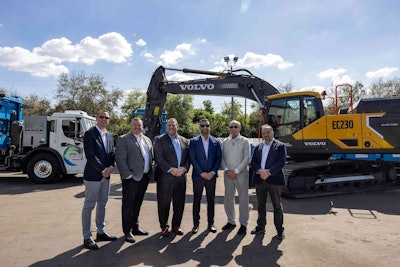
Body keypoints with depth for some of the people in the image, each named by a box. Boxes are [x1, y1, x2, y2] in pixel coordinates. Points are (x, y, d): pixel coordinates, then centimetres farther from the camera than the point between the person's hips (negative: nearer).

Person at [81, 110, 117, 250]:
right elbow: (90, 156, -16)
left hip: (106, 175, 7)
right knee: (89, 206, 2)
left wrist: (110, 167, -5)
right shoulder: (89, 134, -9)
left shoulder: (109, 135, 13)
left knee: (102, 204, 15)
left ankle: (101, 232, 28)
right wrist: (103, 170, -16)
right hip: (93, 175, -7)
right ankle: (87, 237, 12)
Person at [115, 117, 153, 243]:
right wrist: (128, 175, -17)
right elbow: (120, 159, -12)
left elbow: (151, 157, 16)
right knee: (128, 205, 4)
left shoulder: (147, 140, 14)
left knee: (137, 204, 17)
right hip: (131, 178, -6)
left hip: (144, 177, 6)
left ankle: (135, 227, 31)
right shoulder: (123, 139, -6)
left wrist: (150, 173, 7)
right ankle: (127, 232, 16)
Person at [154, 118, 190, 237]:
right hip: (165, 177, -3)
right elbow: (158, 157, -10)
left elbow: (188, 157, 10)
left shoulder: (185, 141, 12)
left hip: (181, 177, 4)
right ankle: (164, 226, 23)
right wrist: (171, 169, -16)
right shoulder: (159, 140, 0)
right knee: (164, 203, 6)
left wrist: (184, 168, -8)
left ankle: (176, 225, 27)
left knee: (179, 203, 10)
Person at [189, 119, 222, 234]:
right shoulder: (193, 141, 0)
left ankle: (210, 224, 22)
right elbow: (192, 158, -5)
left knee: (211, 200, 9)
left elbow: (219, 158, 3)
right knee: (196, 200, 6)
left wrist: (213, 172, -9)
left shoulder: (216, 142, 5)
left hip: (211, 176, 2)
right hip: (198, 176, -1)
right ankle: (196, 224, 18)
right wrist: (201, 173, -12)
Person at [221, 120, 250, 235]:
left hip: (241, 174, -3)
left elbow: (246, 158, -6)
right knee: (228, 198, 10)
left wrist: (236, 171, -12)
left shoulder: (244, 141, 0)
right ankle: (231, 221, 25)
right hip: (228, 174, 4)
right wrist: (226, 170, -6)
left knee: (243, 199, 2)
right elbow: (222, 158, 8)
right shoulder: (225, 142, 10)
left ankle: (243, 224, 13)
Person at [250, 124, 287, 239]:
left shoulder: (280, 146, 0)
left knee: (277, 206, 3)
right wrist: (259, 170, -13)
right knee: (261, 205, 14)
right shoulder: (258, 147, 13)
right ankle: (261, 227, 27)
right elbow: (253, 162, 7)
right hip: (259, 180, 5)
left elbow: (281, 162, -10)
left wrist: (269, 172, -17)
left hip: (274, 179, -4)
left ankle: (280, 230, 15)